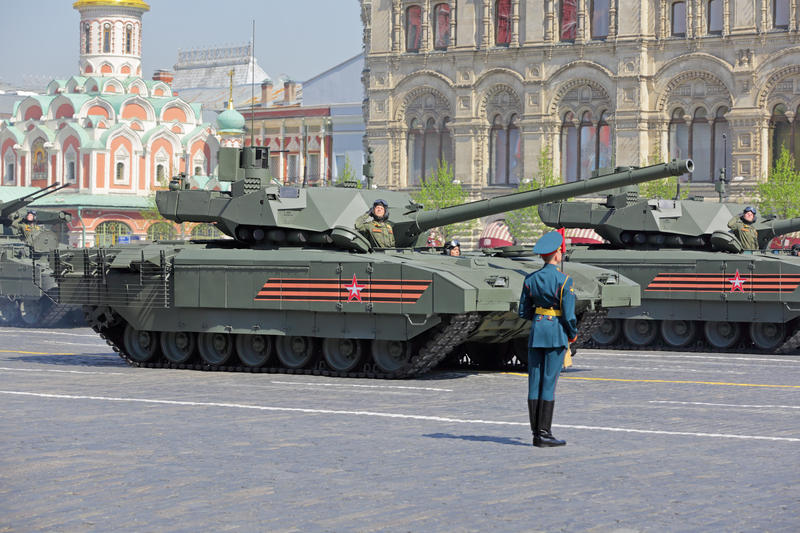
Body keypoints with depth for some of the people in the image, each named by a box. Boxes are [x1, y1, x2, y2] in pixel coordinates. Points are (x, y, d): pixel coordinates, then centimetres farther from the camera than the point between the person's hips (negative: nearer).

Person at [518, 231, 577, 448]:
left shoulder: (530, 279, 3)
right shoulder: (564, 281, -12)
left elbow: (524, 312, 7)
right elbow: (569, 315, -14)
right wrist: (573, 334, 4)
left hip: (536, 332, 5)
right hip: (557, 333, -5)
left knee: (535, 382, 7)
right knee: (549, 383, -3)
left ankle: (536, 432, 9)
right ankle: (544, 433, -4)